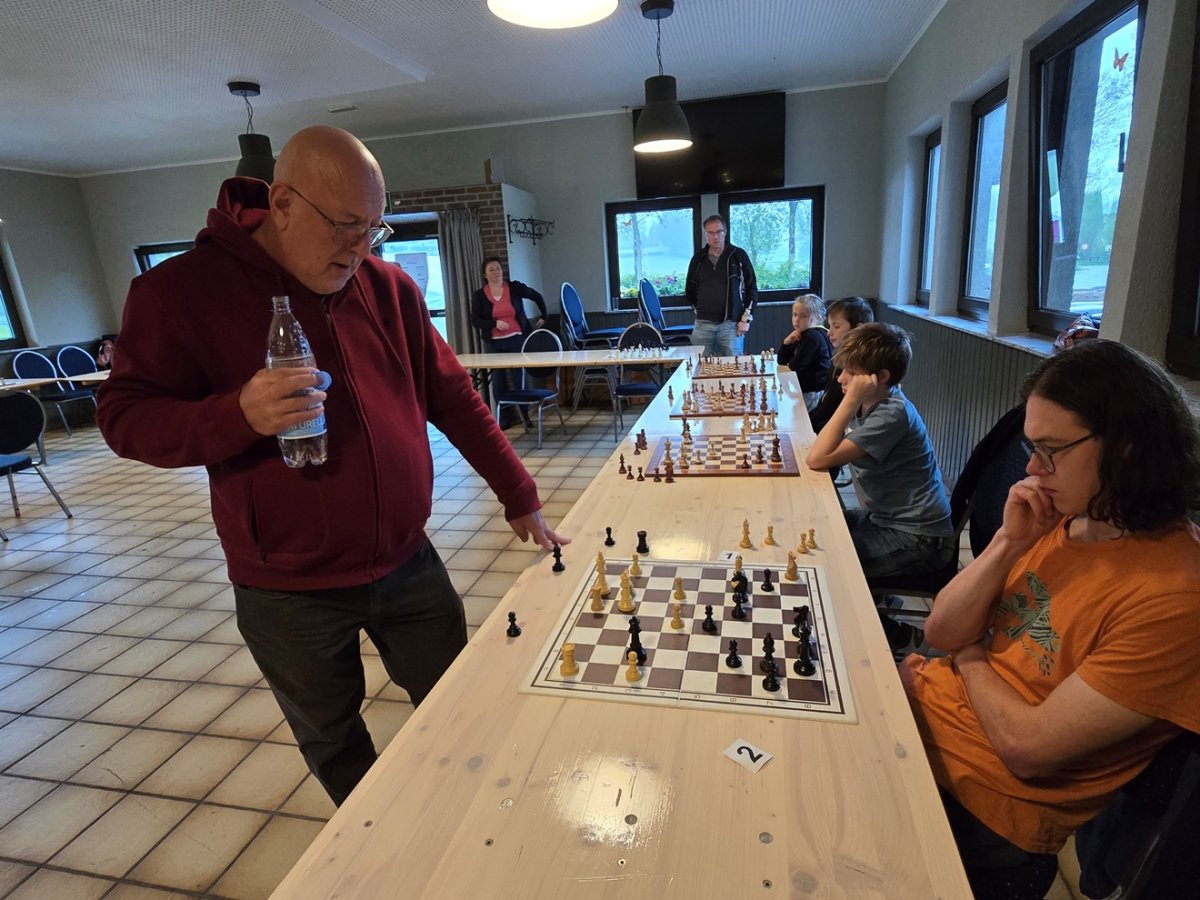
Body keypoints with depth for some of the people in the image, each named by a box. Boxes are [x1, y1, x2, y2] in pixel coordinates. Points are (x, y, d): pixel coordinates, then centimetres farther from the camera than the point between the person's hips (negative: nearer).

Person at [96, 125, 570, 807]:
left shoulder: (387, 286, 0)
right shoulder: (181, 290, -9)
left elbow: (452, 398, 3)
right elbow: (125, 418, -7)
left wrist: (520, 497, 2)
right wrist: (239, 415, -29)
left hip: (408, 564, 3)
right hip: (289, 593, -2)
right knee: (333, 743, 19)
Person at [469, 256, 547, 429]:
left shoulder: (515, 287, 0)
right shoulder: (479, 295, 1)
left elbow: (537, 297, 12)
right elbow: (475, 320, -3)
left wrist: (543, 316, 13)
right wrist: (495, 323, -17)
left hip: (517, 339, -1)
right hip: (493, 343, 1)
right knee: (498, 381, 0)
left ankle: (525, 415, 12)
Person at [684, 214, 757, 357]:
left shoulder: (738, 255, 3)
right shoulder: (698, 259, 10)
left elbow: (752, 289, 3)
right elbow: (690, 290, 21)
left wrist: (746, 319, -2)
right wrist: (699, 310, 13)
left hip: (730, 324, -2)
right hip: (703, 325, 3)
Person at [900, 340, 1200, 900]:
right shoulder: (1062, 519, -1)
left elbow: (1026, 746, -22)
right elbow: (939, 634, -1)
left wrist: (971, 654, -4)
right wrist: (1008, 544, -13)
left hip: (981, 803, -6)